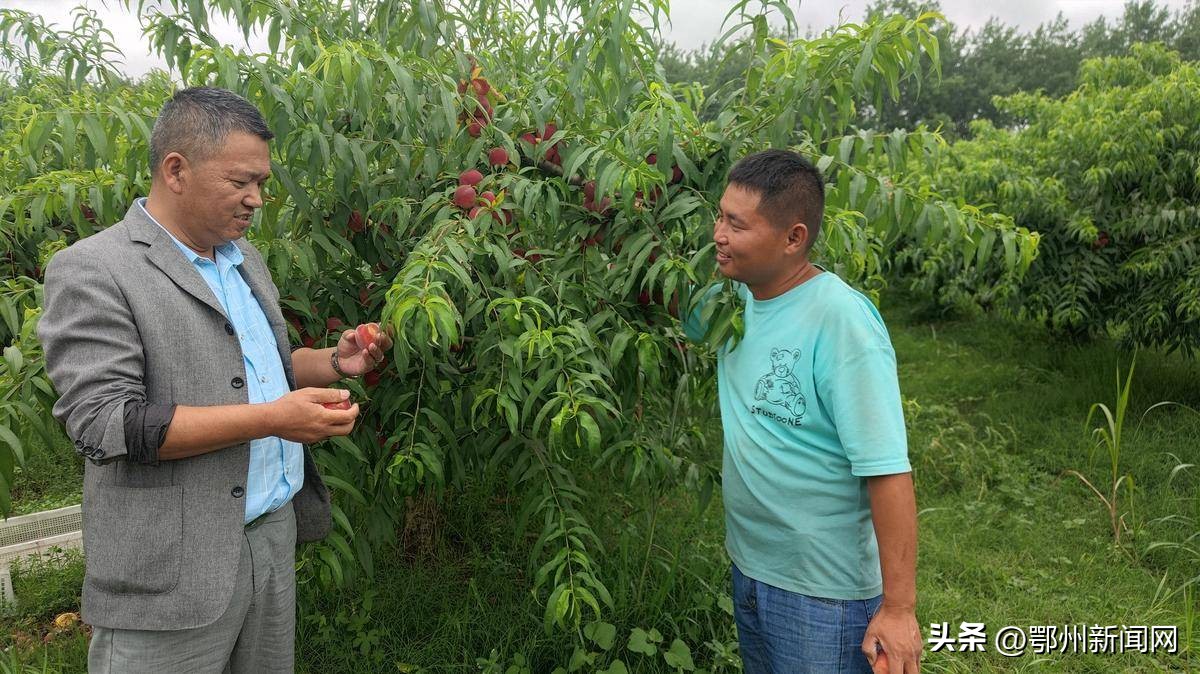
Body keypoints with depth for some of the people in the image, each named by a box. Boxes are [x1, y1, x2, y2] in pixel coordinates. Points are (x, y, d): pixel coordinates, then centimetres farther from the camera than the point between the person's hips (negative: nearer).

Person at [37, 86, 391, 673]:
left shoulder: (243, 257, 13)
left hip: (276, 533, 7)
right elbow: (103, 423, -19)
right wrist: (270, 418, -23)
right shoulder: (92, 271, -11)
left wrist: (333, 362, 4)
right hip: (173, 571, -7)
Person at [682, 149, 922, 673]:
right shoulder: (735, 298, -3)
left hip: (822, 592, -7)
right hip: (747, 567, 7)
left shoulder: (840, 320, -24)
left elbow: (887, 470, -25)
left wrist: (898, 607, -23)